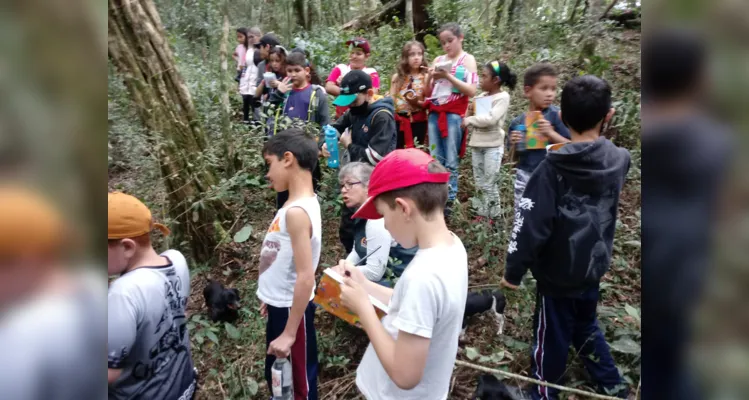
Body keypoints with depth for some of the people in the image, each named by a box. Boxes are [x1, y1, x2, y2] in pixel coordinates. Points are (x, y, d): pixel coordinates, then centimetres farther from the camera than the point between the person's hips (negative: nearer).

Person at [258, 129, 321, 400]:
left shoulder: (297, 212, -26)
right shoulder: (301, 203, 2)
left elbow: (306, 277, -27)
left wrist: (289, 333, -22)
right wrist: (271, 297, 20)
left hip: (291, 308, -9)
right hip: (280, 304, 9)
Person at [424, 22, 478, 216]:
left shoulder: (468, 60, 2)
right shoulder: (438, 60, 15)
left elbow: (472, 91, -10)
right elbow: (427, 91, 15)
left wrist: (448, 76, -14)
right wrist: (430, 77, -5)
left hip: (453, 114, -5)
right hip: (435, 113, 5)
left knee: (451, 160, -1)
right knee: (435, 158, 6)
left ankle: (449, 200, 5)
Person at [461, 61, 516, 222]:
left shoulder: (502, 97, -9)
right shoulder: (481, 97, 12)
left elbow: (491, 118, -21)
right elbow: (473, 115, 19)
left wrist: (470, 120, -13)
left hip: (493, 146, -7)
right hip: (477, 144, 7)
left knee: (489, 183, -2)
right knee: (480, 182, 13)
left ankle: (493, 216, 11)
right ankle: (483, 212, 24)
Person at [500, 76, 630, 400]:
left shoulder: (553, 168, -23)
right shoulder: (618, 159, -8)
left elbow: (531, 225, -22)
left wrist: (513, 272, -12)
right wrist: (601, 126, 14)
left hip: (558, 273, -5)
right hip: (593, 267, 6)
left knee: (551, 338, 14)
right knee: (585, 326, 29)